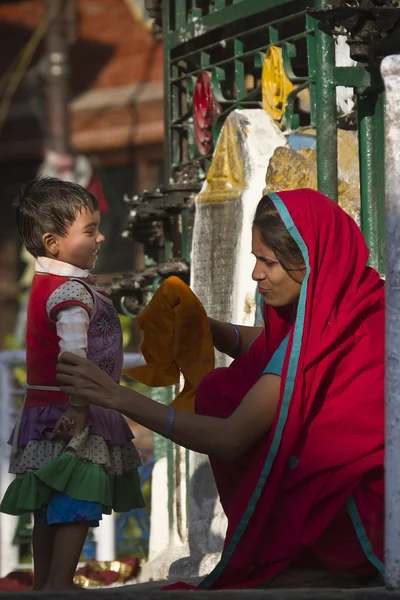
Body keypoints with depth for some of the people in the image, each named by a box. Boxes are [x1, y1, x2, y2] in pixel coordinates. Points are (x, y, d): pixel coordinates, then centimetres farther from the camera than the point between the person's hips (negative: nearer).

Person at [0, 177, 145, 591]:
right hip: (73, 418, -10)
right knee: (78, 505, -9)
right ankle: (59, 585, -11)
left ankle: (43, 585, 17)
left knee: (48, 509, 12)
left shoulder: (46, 284, 14)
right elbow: (73, 354, -26)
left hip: (44, 415, 10)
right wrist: (78, 408, -30)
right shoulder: (73, 292, -17)